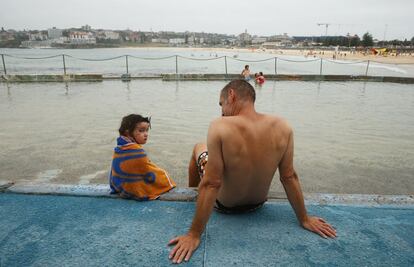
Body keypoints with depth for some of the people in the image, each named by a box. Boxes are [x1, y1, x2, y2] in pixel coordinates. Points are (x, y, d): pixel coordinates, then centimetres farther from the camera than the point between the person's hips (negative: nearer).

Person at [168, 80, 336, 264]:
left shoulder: (220, 127, -31)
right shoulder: (282, 127, -18)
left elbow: (211, 184, -30)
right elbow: (289, 177, -13)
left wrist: (194, 234, -20)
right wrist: (304, 219, 1)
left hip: (224, 204, -3)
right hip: (258, 204, 4)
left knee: (198, 148, 22)